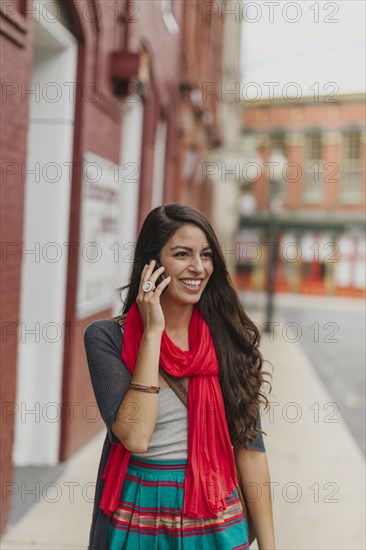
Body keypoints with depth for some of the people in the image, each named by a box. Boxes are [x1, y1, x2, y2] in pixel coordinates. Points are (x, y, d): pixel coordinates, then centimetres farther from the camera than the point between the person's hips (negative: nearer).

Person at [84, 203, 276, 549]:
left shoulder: (230, 337, -4)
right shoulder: (107, 337, -10)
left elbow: (250, 447, -1)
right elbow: (135, 436, -21)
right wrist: (152, 331, -20)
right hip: (139, 521, -1)